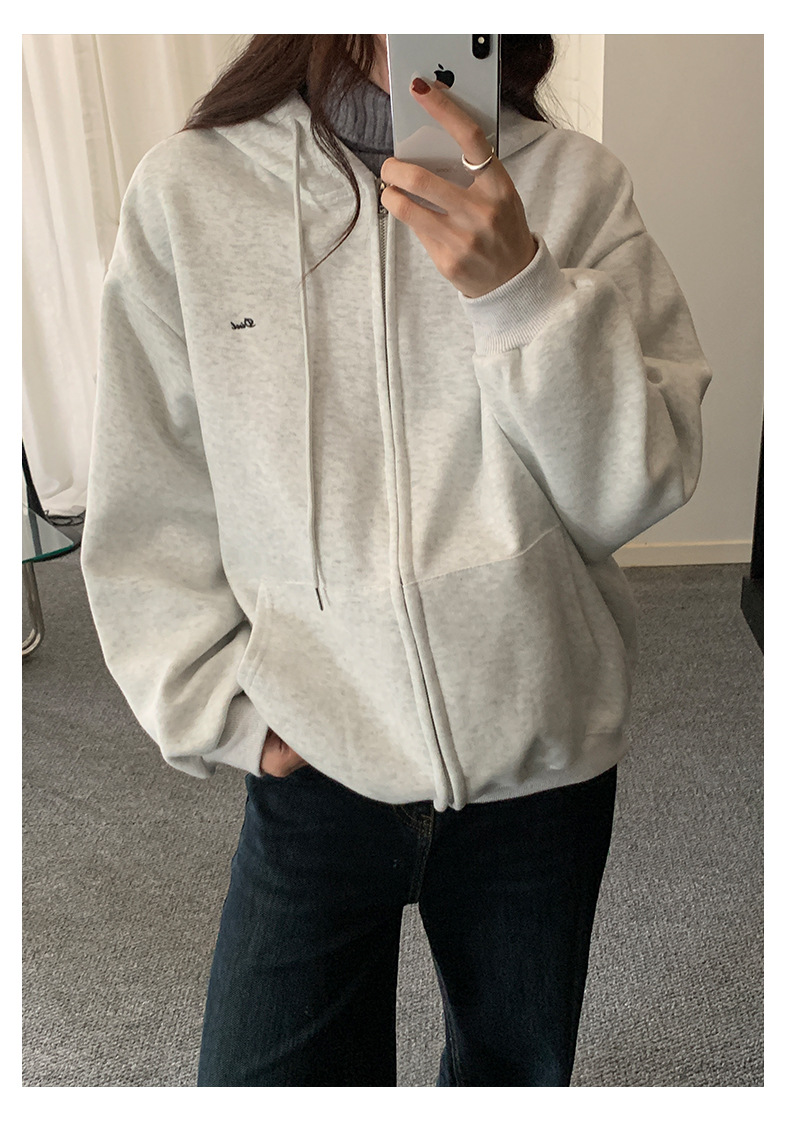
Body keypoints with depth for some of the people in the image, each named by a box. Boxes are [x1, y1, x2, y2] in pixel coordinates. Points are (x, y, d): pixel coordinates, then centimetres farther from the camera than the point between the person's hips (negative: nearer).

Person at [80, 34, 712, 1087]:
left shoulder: (576, 185, -6)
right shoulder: (188, 190, -6)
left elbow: (641, 487, -11)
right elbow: (146, 517, -1)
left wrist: (521, 289, -24)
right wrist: (228, 714, -5)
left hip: (544, 761, 2)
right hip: (313, 766, 0)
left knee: (518, 1071, 24)